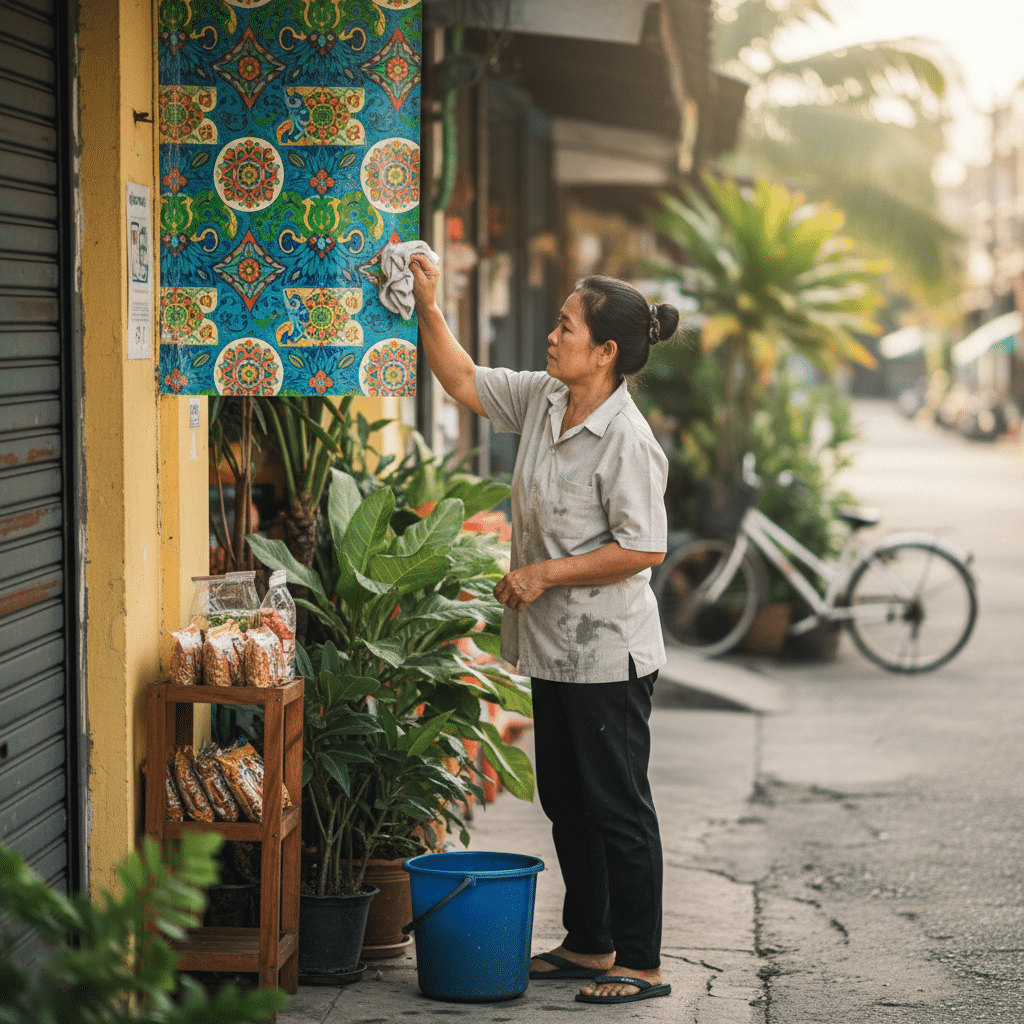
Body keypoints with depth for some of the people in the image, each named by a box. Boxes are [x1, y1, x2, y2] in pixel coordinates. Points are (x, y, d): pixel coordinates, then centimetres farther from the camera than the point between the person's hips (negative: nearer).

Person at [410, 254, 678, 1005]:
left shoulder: (626, 439, -21)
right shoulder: (542, 400, 5)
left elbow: (643, 549, -23)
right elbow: (464, 381, 17)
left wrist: (547, 575, -19)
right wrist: (428, 308, 6)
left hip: (607, 654, -9)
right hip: (556, 646, 9)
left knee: (617, 806, -1)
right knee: (566, 801, 17)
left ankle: (642, 962, 10)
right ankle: (590, 944, 29)